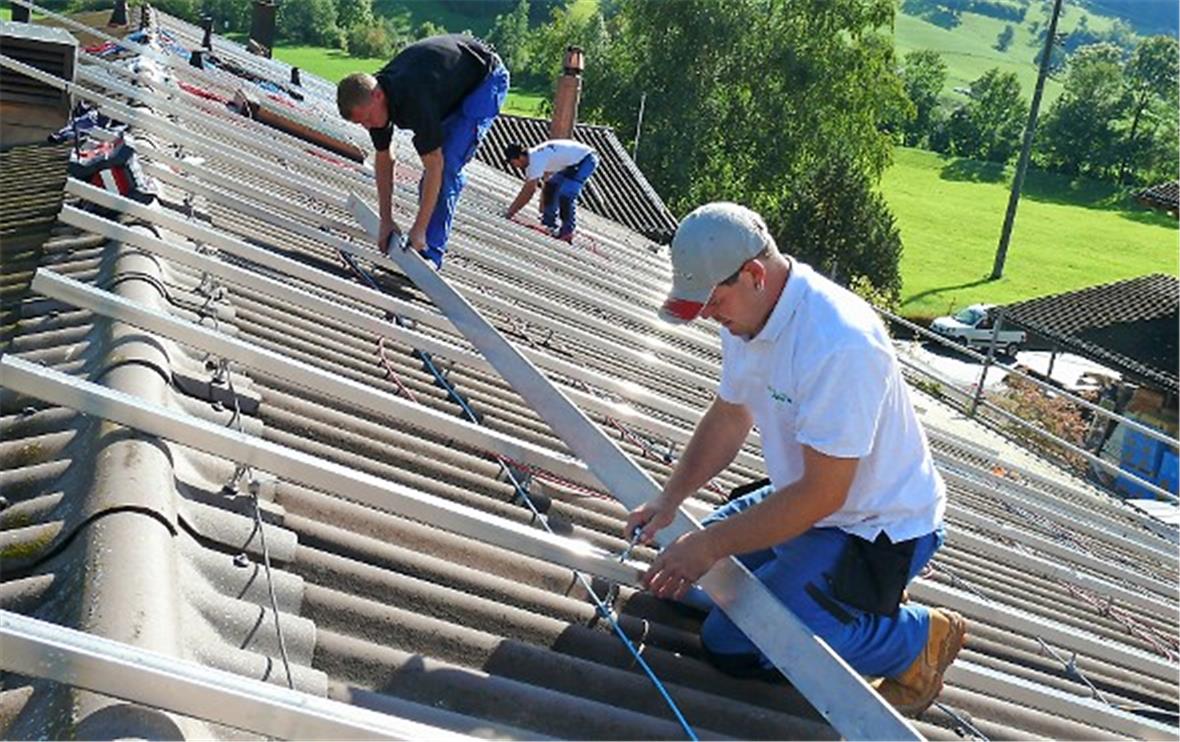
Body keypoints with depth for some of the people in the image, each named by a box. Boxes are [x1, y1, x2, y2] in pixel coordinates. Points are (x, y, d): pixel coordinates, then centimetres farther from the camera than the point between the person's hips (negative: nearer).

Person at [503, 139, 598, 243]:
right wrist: (511, 209, 6)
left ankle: (567, 232, -7)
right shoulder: (531, 158, 3)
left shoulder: (537, 160, -26)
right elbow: (527, 188, 8)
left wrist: (510, 212, -20)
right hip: (572, 161, 10)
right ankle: (549, 224, 18)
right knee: (550, 187, 11)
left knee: (565, 195, -17)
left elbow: (529, 191, -26)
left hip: (586, 159, -10)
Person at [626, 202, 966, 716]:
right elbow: (728, 418, 10)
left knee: (729, 644, -18)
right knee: (685, 570, 13)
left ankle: (920, 638, 1)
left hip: (878, 528, -9)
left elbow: (823, 494, -30)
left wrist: (711, 544, -24)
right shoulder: (748, 312, -4)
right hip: (808, 493, 9)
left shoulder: (841, 345, -34)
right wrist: (669, 500, -1)